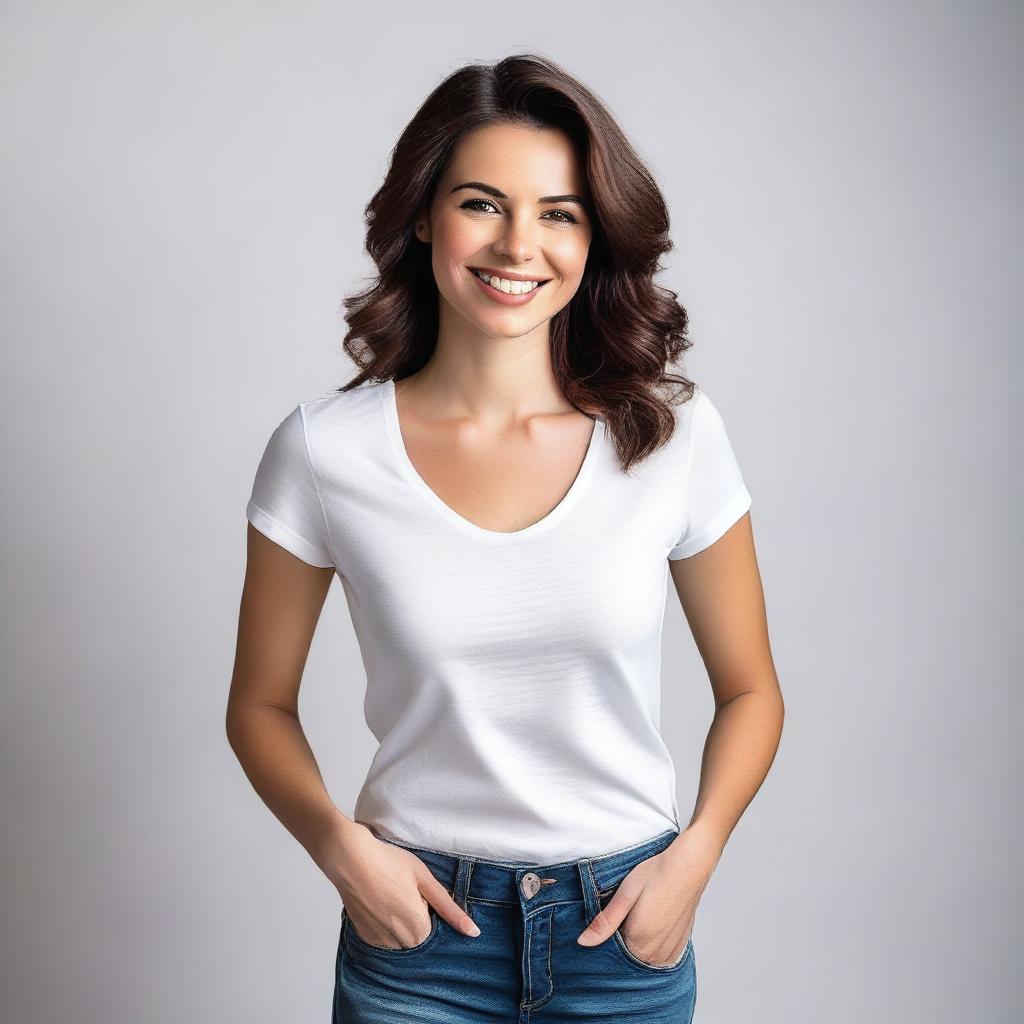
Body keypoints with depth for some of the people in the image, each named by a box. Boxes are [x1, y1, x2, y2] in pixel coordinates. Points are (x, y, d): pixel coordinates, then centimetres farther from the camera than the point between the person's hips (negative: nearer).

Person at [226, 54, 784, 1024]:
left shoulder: (675, 436, -8)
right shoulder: (321, 451, -10)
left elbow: (748, 691, 2)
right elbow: (262, 705, 1)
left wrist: (693, 855, -11)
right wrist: (341, 846, -14)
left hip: (625, 932, 1)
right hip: (418, 922, -1)